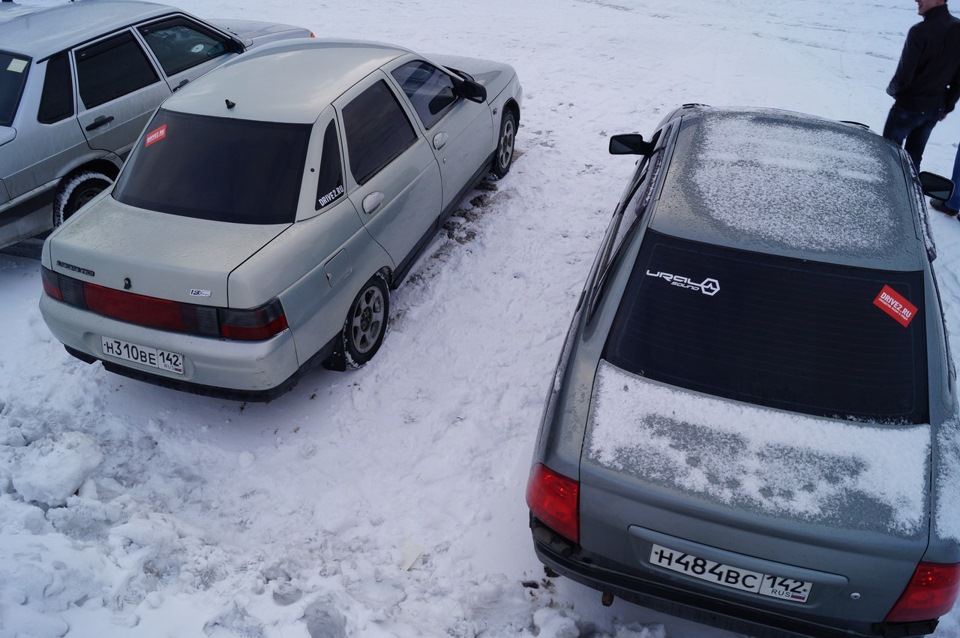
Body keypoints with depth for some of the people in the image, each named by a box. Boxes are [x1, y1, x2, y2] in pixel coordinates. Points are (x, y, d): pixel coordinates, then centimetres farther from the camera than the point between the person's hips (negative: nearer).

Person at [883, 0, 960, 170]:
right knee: (914, 155, 18)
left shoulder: (920, 30, -22)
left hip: (909, 106, -6)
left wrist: (892, 90, 1)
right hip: (935, 108, 6)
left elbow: (904, 75, -21)